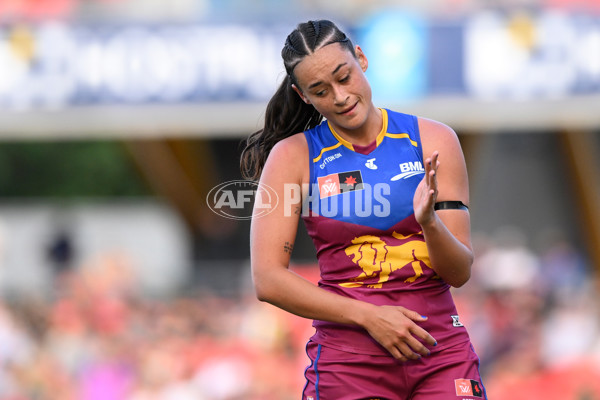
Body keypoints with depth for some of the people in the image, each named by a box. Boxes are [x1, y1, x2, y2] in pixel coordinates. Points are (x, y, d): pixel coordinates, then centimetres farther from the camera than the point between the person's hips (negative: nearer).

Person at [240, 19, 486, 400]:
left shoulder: (433, 140, 2)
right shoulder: (293, 156, -1)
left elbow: (460, 273, 1)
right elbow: (268, 280, -7)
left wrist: (428, 222, -20)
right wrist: (369, 316, -14)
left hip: (441, 352, 1)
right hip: (347, 358, -1)